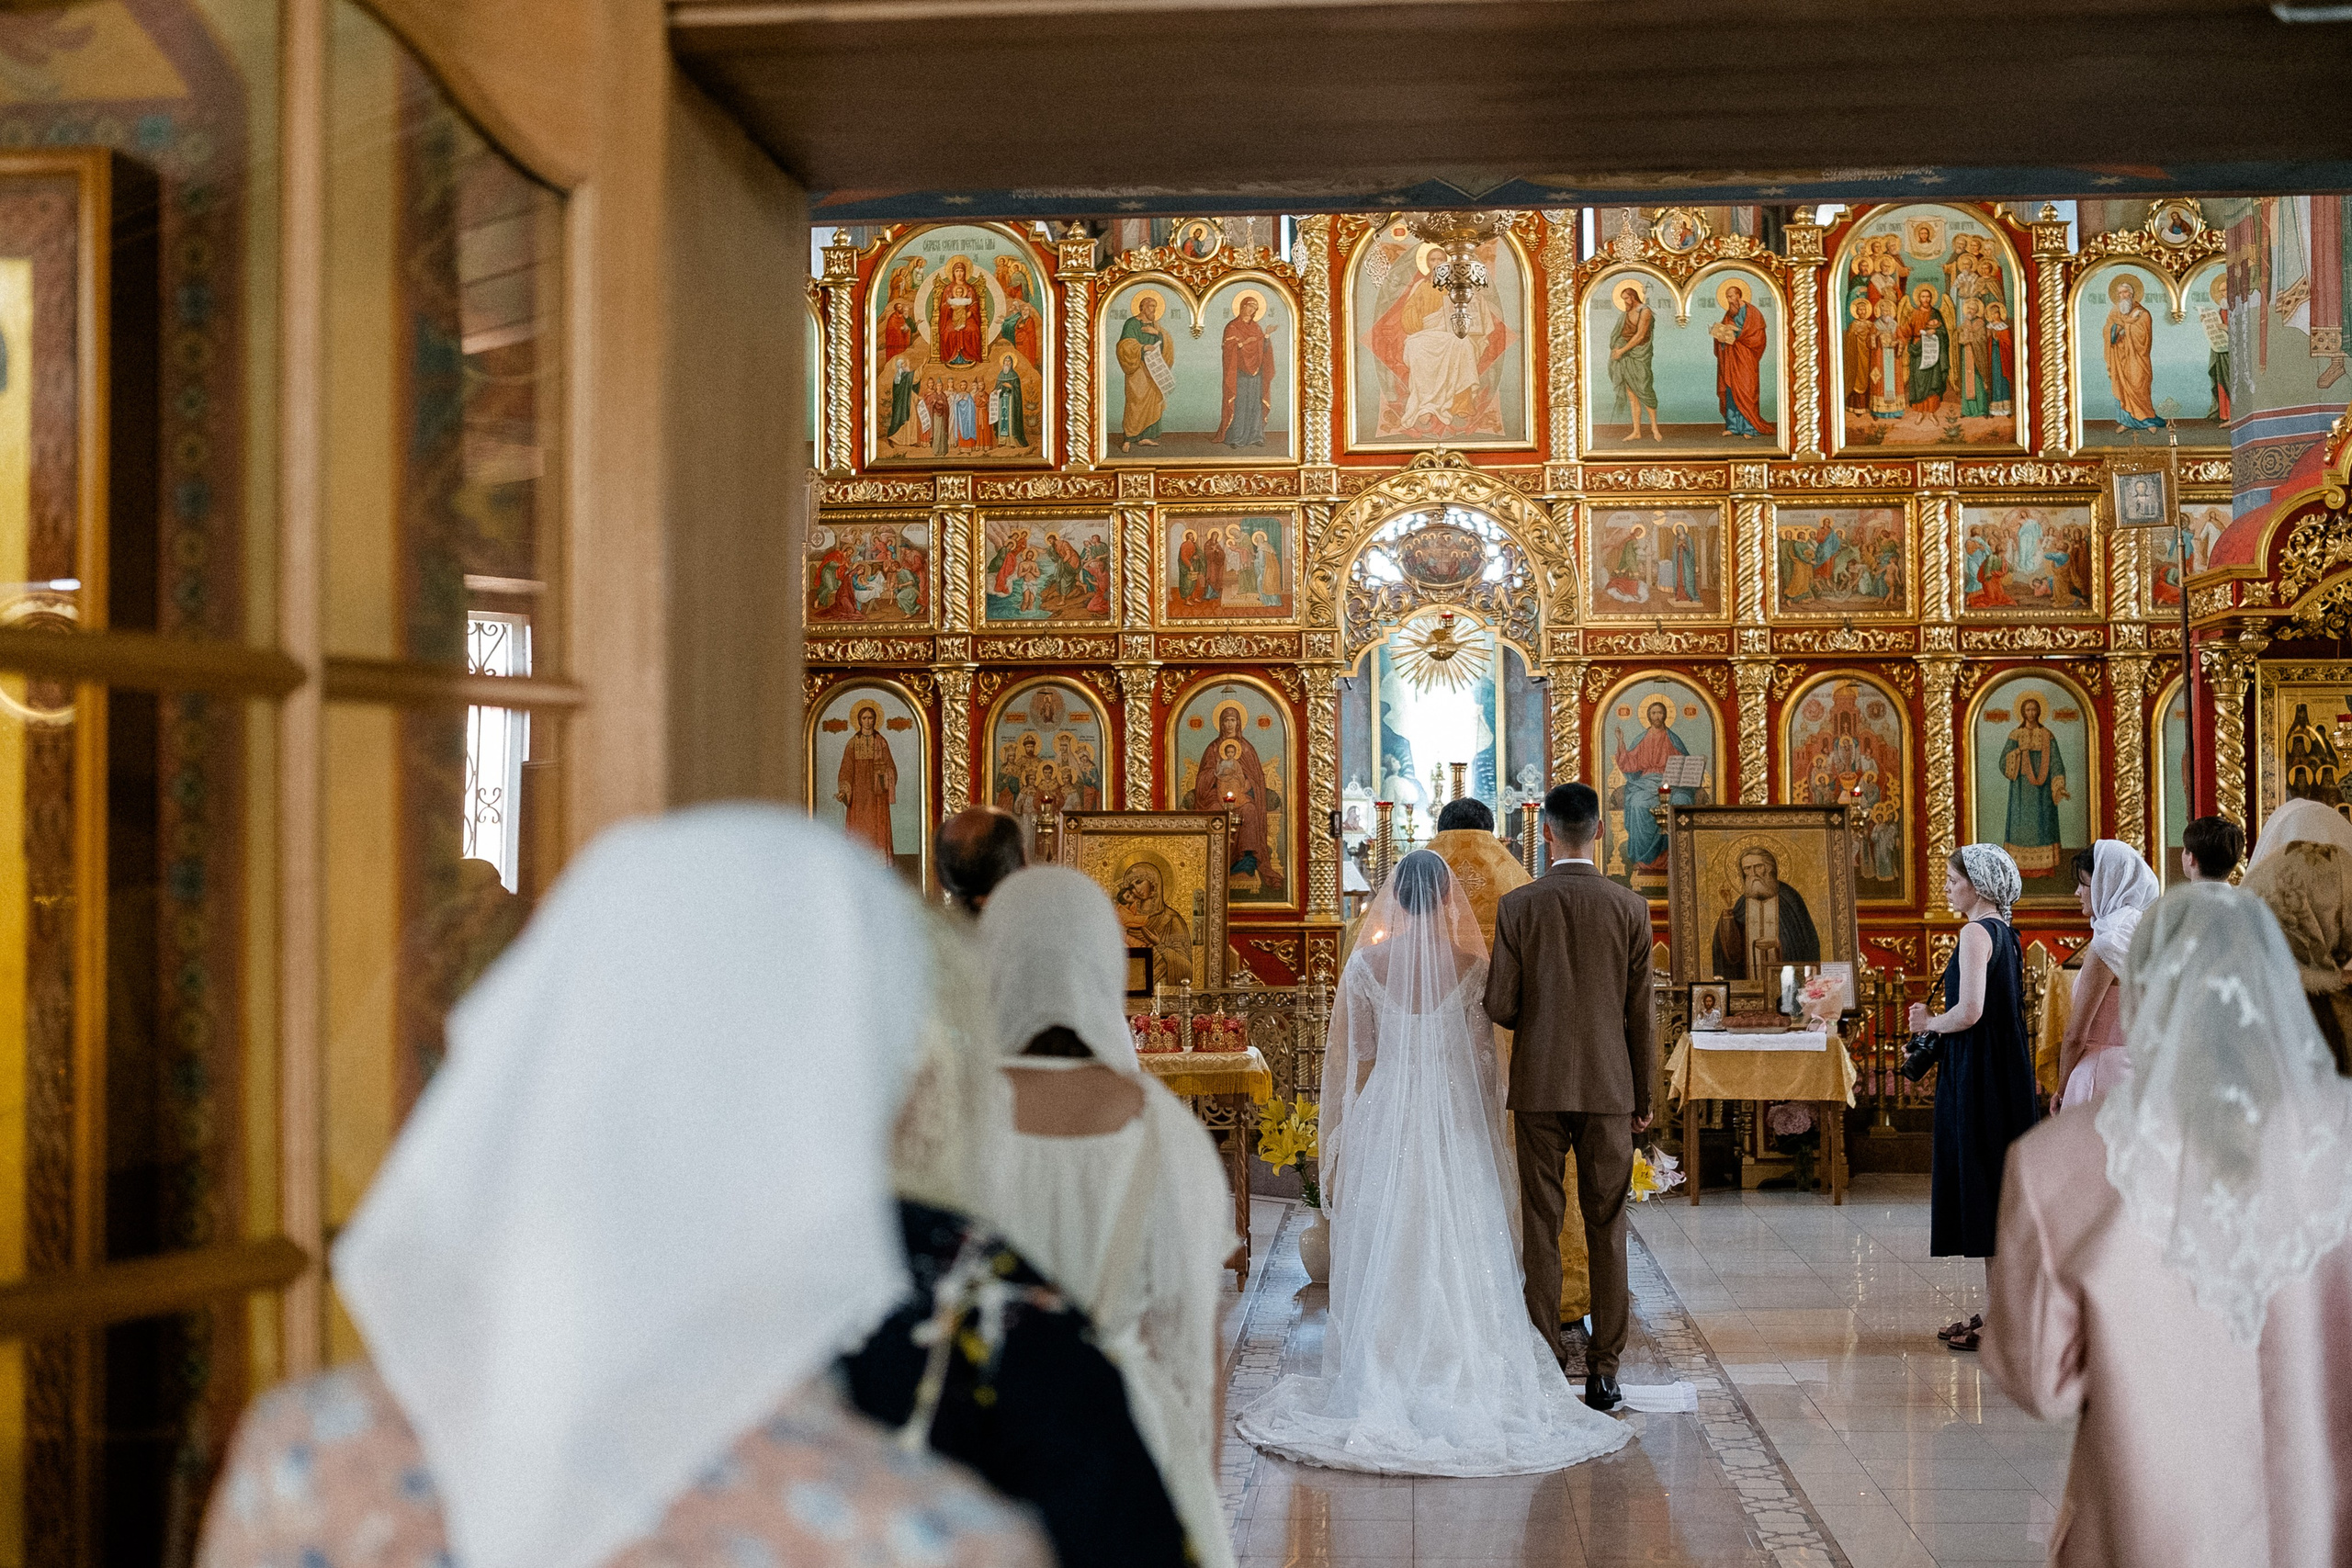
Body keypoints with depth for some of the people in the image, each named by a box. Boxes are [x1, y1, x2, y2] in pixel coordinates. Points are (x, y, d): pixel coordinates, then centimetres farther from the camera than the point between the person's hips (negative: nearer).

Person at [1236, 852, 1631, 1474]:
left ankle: (1381, 1389, 10)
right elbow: (1485, 1063, -3)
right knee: (1454, 1257, 6)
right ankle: (1460, 1382, 8)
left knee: (1383, 1259, 7)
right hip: (1456, 1126, 0)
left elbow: (1349, 1059, -1)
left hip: (1383, 1125, 1)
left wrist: (1342, 1141, 8)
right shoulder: (1471, 967, -6)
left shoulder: (1366, 963, -5)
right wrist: (1489, 1142, 7)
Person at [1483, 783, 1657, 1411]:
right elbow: (1640, 1012, 0)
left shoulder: (1518, 905, -5)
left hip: (1539, 1084, -1)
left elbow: (1499, 1005, -5)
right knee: (1607, 1228, 7)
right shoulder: (1630, 907, -2)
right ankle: (1603, 1370, 9)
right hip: (1610, 1086, 1)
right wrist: (1644, 1098, 9)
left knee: (1541, 1227, 5)